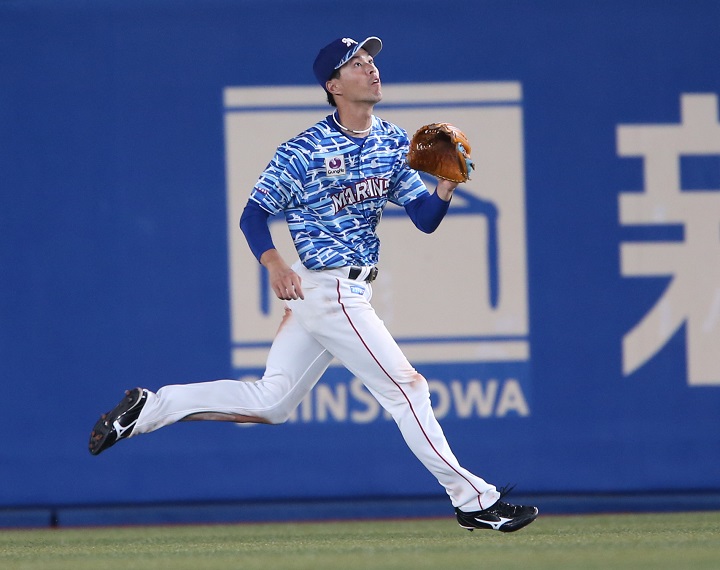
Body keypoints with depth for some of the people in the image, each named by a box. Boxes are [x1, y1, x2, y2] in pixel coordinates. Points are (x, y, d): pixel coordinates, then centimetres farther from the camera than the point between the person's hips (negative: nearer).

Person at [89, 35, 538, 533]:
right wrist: (274, 264, -25)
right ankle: (472, 500, 1)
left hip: (348, 293, 8)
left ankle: (148, 408, 14)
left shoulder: (394, 143, 9)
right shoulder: (304, 152, -11)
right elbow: (253, 214, -8)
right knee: (405, 387, -5)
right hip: (327, 289, -8)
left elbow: (425, 219, 7)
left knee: (271, 403, 8)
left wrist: (447, 186, -14)